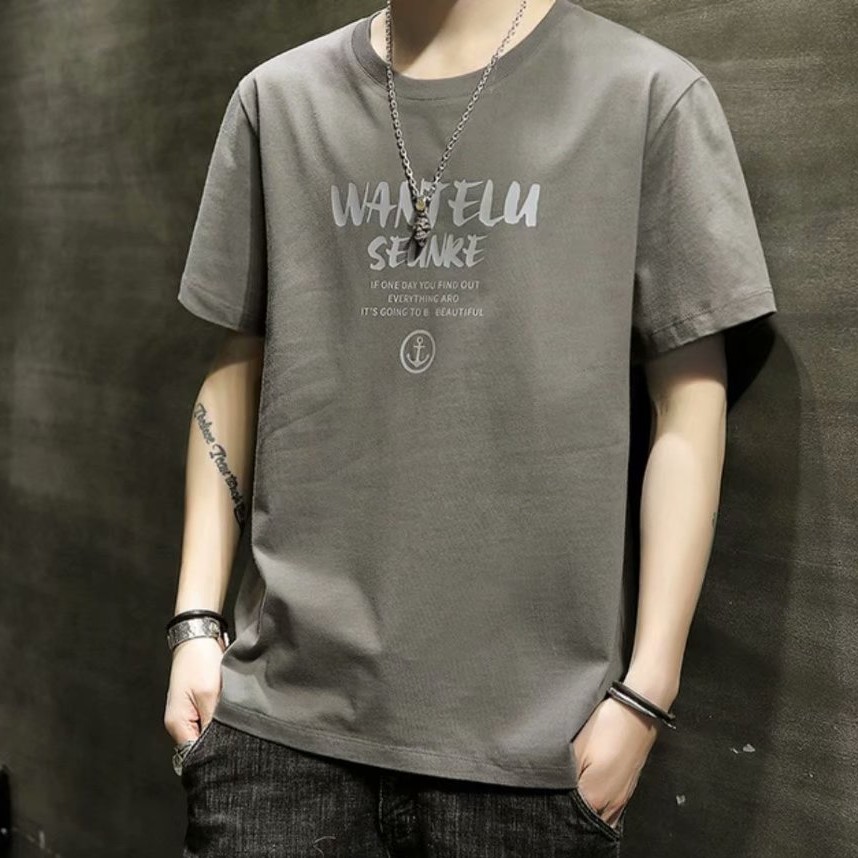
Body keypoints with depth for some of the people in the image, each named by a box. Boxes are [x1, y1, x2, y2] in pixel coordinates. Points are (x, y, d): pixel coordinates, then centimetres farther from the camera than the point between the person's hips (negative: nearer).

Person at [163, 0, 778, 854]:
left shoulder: (647, 96, -3)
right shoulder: (277, 100, 6)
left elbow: (688, 405, -2)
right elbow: (236, 374, 10)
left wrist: (646, 690, -4)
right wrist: (196, 620, 5)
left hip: (530, 730, -1)